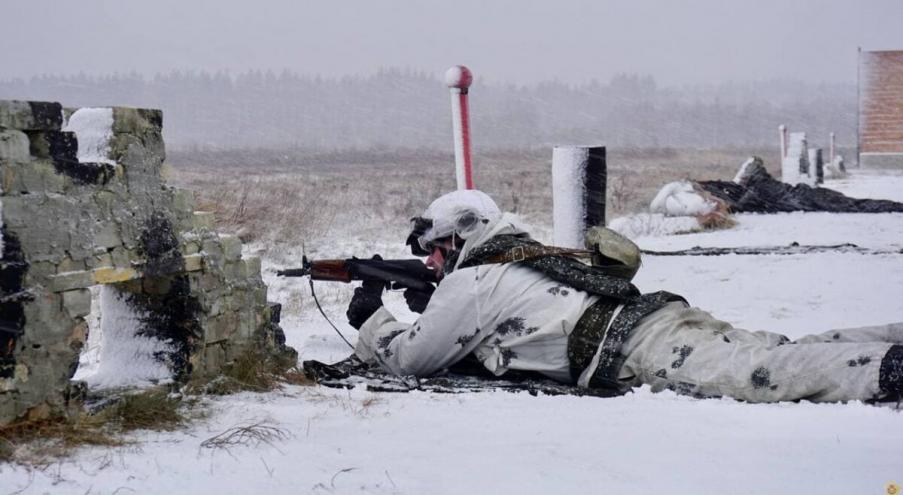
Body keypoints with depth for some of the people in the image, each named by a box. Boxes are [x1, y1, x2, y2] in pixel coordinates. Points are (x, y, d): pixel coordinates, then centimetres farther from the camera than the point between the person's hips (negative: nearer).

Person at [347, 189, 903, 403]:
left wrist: (372, 318, 33)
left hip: (628, 350, -9)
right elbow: (482, 323, 55)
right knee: (788, 354, -3)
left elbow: (410, 356, 15)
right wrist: (431, 303, 45)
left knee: (757, 372, -27)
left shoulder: (468, 282, 9)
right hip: (659, 313, 9)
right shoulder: (528, 256, 35)